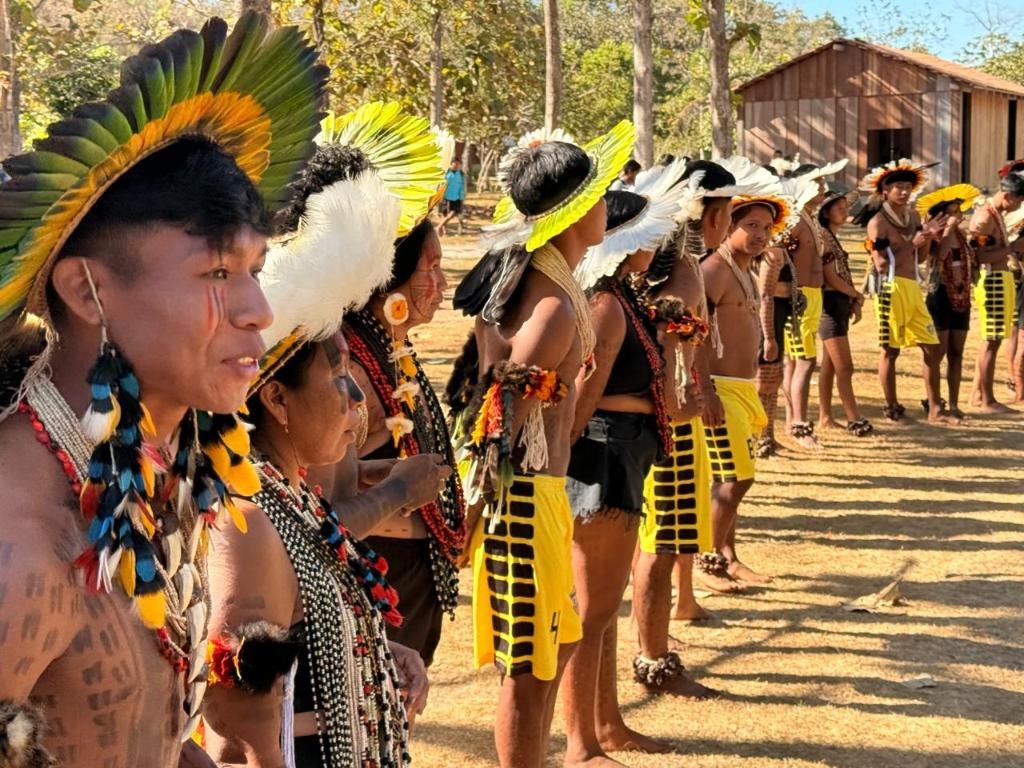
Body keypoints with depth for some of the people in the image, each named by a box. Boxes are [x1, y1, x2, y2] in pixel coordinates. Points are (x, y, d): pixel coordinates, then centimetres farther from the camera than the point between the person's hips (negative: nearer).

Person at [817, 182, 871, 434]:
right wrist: (858, 295, -3)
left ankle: (825, 416, 15)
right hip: (831, 303, -10)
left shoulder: (833, 238, 17)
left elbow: (842, 275, 15)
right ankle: (854, 420, -8)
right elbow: (831, 277, -16)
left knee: (829, 364, 11)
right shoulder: (823, 237, -12)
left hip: (841, 304, 10)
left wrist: (854, 301, 1)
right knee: (844, 367, -9)